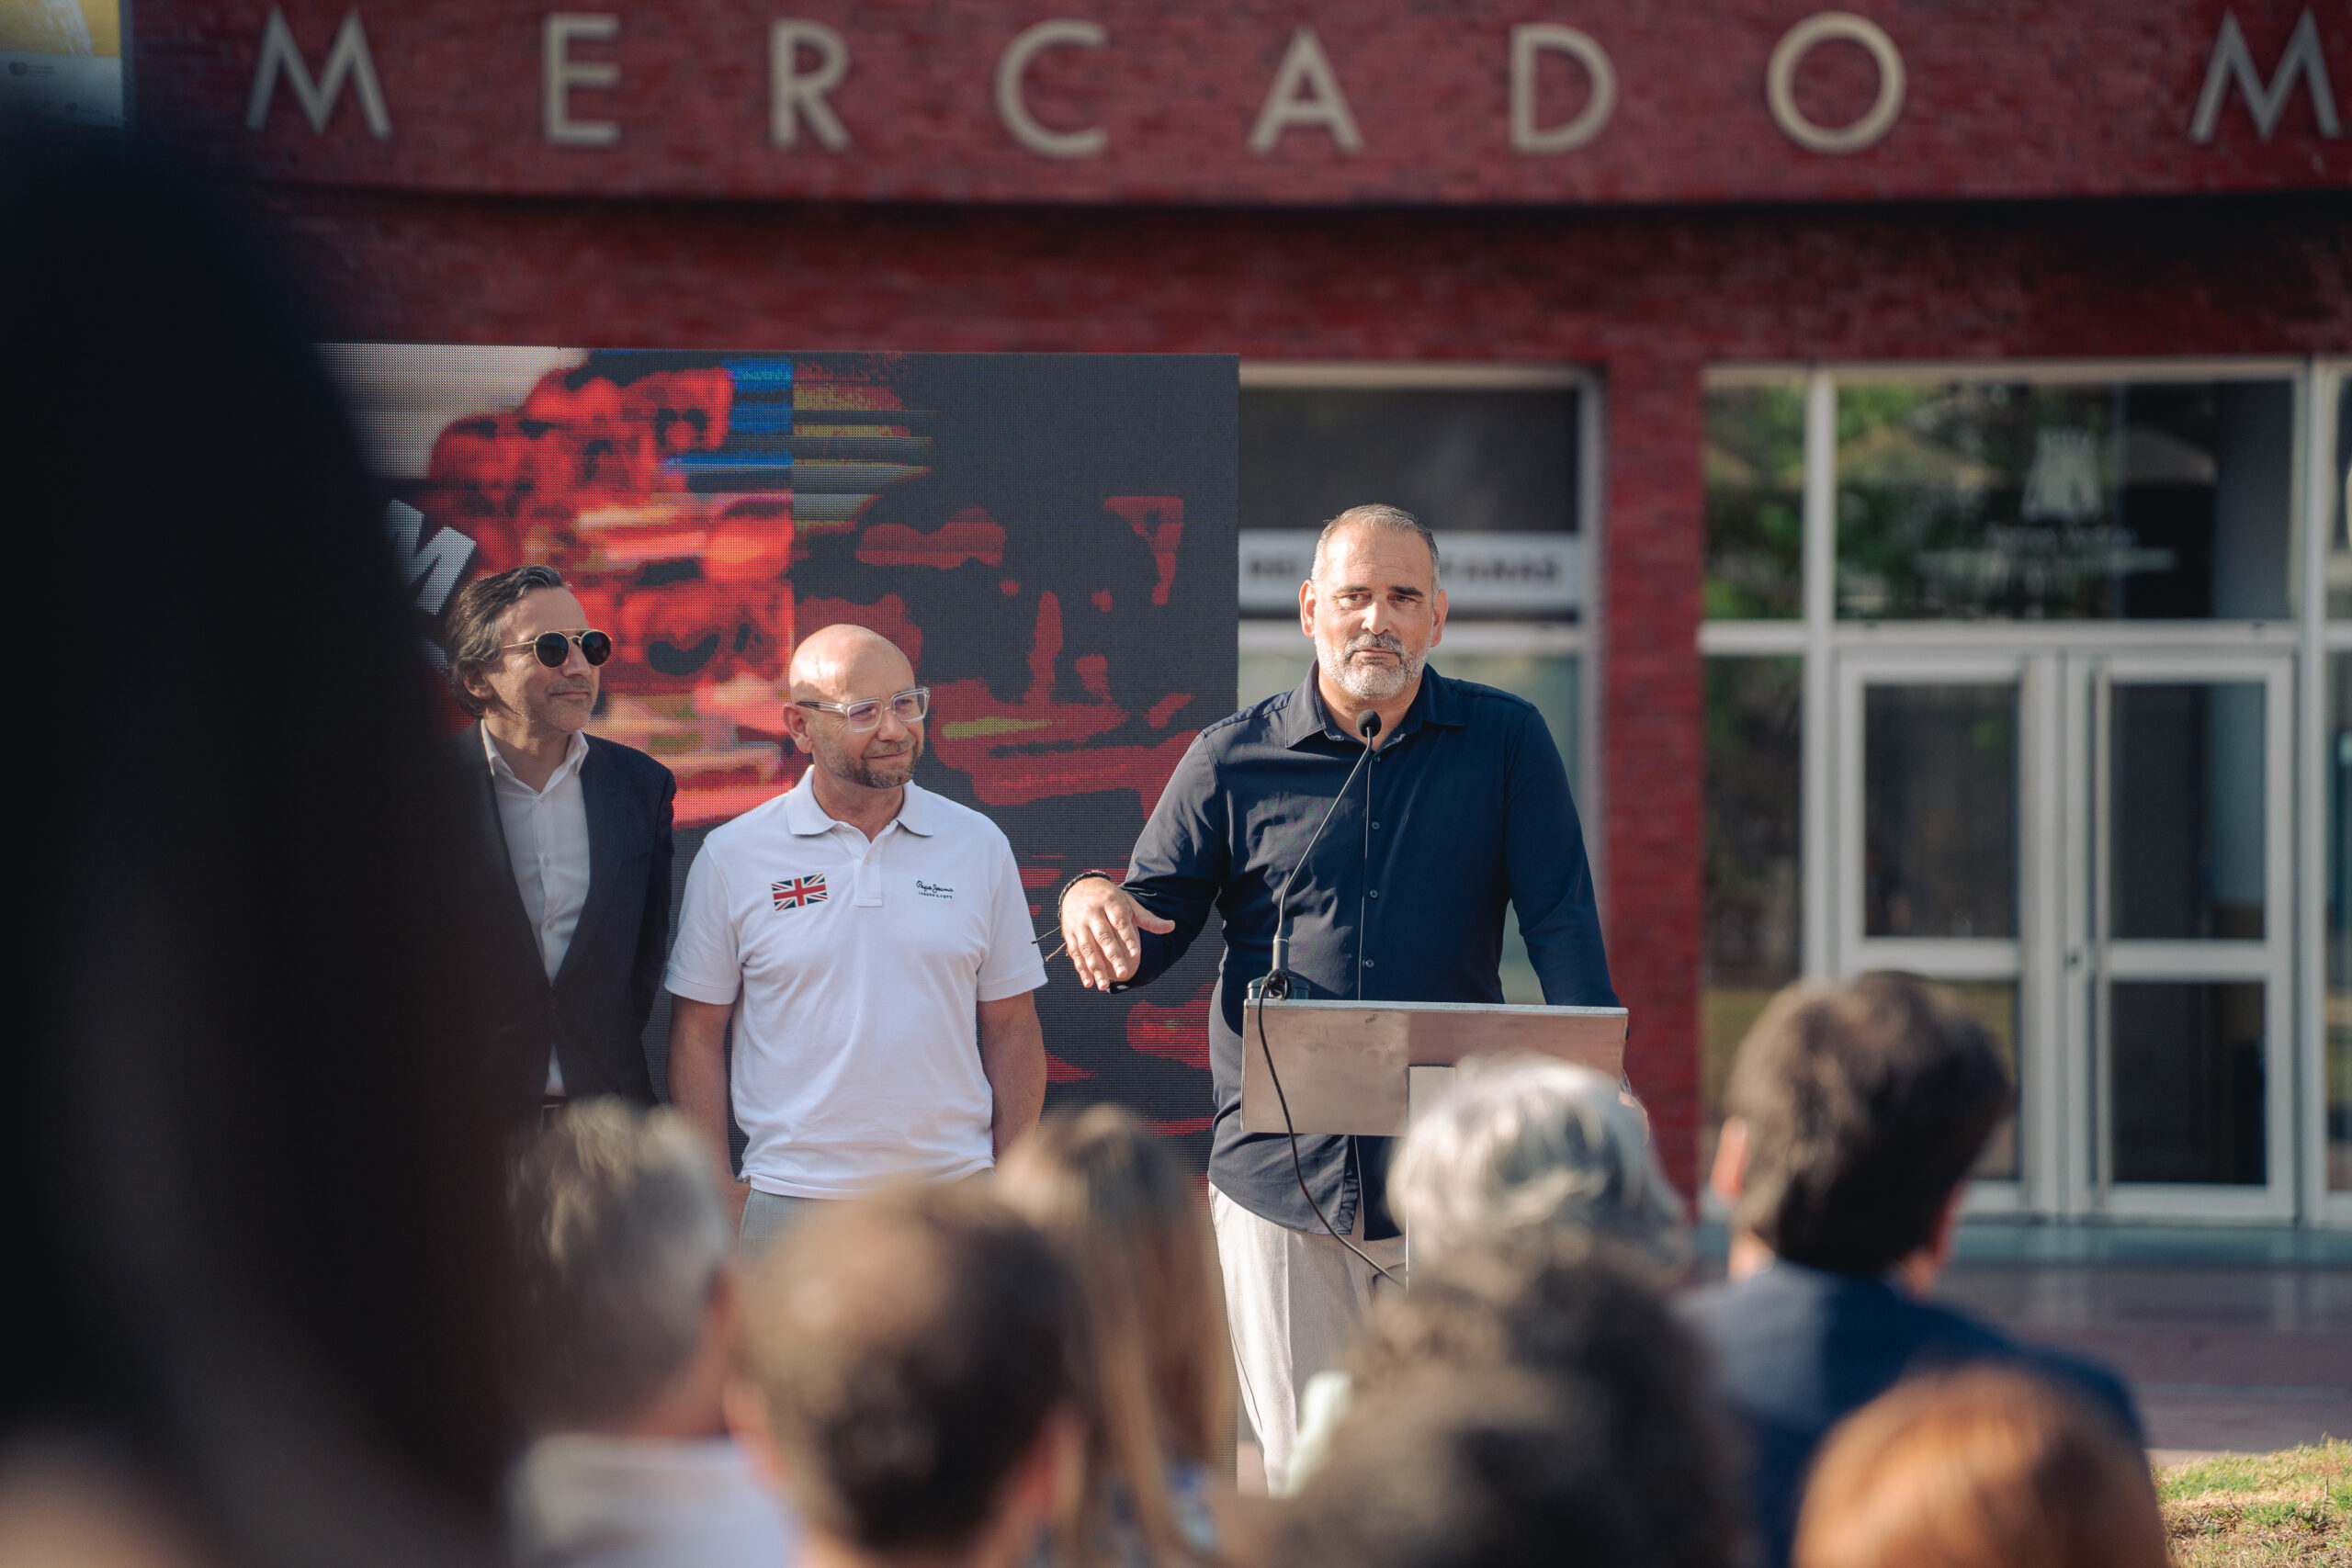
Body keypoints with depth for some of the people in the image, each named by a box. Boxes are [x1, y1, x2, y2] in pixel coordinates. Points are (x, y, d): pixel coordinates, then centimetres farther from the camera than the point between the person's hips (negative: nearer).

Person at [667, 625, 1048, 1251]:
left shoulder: (979, 846, 6)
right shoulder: (732, 857, 1)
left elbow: (1011, 1029, 9)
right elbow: (698, 1034, 5)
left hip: (952, 1197, 1)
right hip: (790, 1202, -1)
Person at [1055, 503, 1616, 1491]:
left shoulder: (1506, 744, 5)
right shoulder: (1232, 762, 6)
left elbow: (1563, 926, -2)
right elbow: (1144, 941, 9)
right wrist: (1091, 900, -16)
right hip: (1279, 1177, 1)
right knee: (1302, 1471, 4)